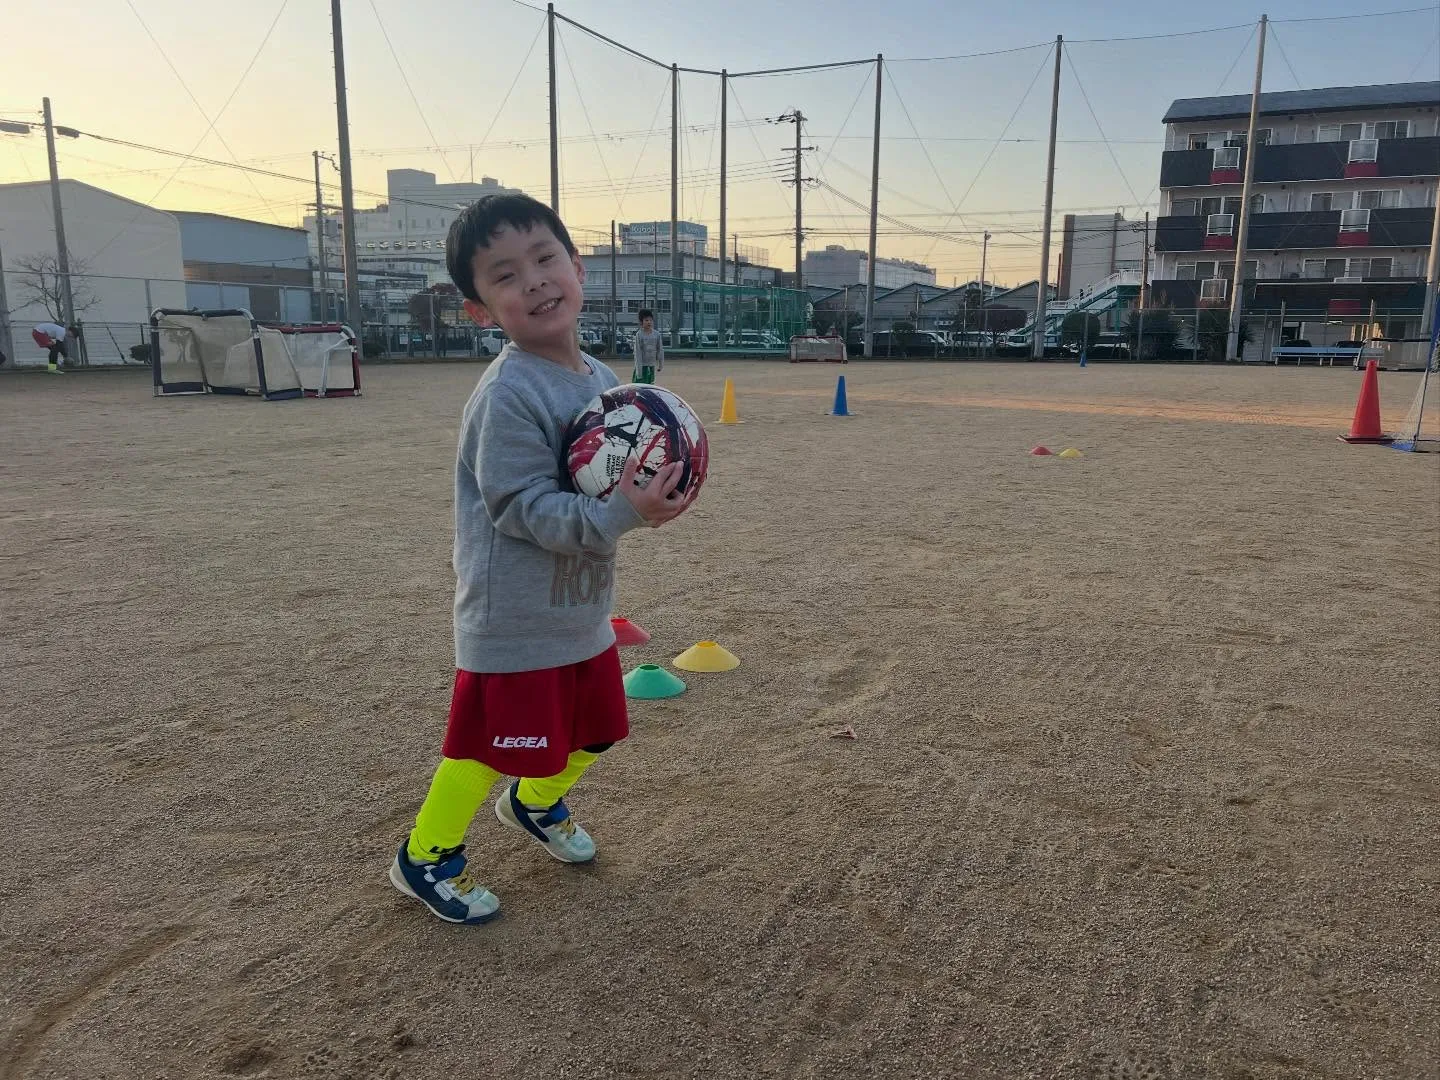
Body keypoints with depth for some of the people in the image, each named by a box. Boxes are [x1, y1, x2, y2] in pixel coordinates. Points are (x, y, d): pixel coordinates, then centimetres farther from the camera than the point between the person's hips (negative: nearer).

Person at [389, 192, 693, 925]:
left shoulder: (598, 376, 2)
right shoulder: (507, 396, -23)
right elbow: (522, 508, -26)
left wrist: (650, 492, -8)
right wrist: (620, 515, -33)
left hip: (583, 609, 8)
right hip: (515, 619, -8)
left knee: (594, 732, 22)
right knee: (486, 746, 4)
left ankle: (535, 805, 51)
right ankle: (426, 858, 30)